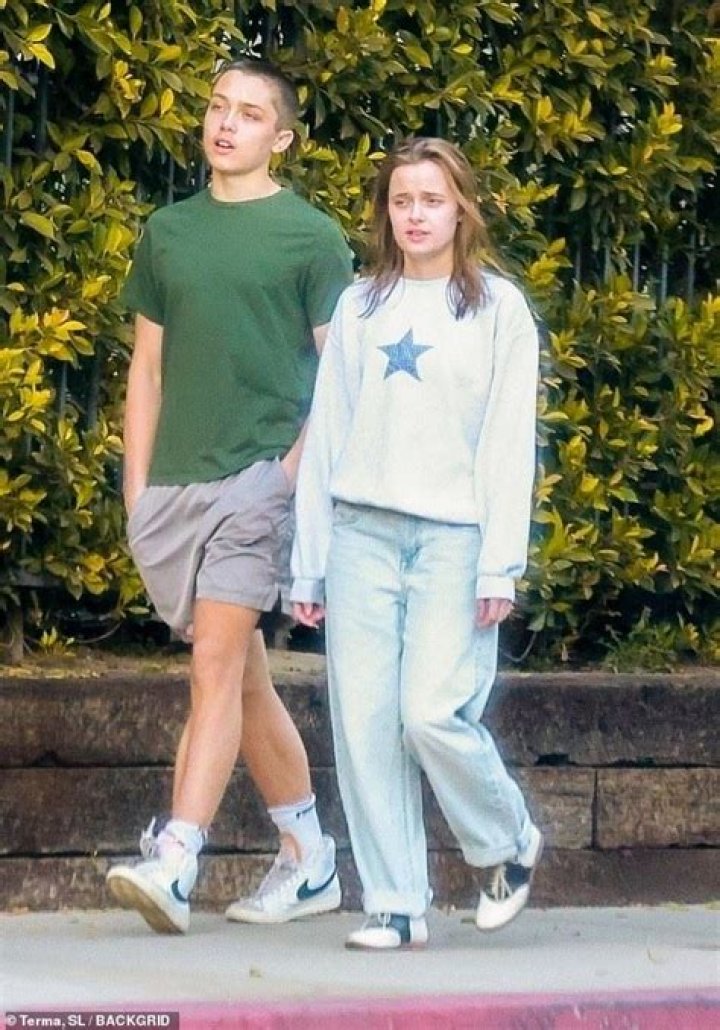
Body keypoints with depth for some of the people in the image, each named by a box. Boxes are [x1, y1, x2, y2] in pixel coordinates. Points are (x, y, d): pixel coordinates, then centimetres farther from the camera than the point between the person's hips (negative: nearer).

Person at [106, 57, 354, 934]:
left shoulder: (310, 237, 2)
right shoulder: (167, 233, 14)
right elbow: (147, 367, 17)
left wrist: (299, 465, -11)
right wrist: (137, 488, 10)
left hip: (259, 474, -5)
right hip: (175, 483, 5)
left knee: (218, 661, -15)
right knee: (244, 675, 10)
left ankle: (176, 862, -23)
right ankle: (309, 861, 20)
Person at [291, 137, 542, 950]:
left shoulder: (497, 308, 5)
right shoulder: (359, 306, 13)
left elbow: (508, 442, 0)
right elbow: (326, 435, 13)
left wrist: (500, 565, -8)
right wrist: (308, 566, 9)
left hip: (452, 535, -3)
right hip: (362, 531, 3)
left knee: (434, 714, -13)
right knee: (364, 722, -4)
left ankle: (508, 844, 14)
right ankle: (393, 905, 3)